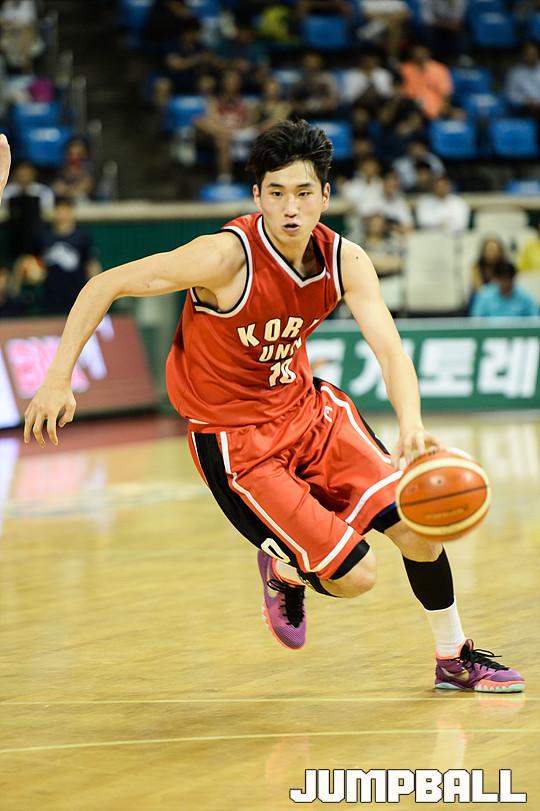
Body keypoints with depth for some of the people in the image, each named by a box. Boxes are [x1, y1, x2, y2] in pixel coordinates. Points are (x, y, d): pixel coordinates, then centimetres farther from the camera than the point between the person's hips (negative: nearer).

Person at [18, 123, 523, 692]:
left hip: (306, 406, 6)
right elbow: (106, 286, -19)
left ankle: (455, 659, 25)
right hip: (235, 440, -6)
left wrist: (411, 425, -41)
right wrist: (58, 379, -24)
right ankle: (284, 570, 26)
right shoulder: (227, 256, -27)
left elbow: (390, 350, -20)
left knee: (418, 529, 0)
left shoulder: (346, 261, -11)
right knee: (354, 575, -10)